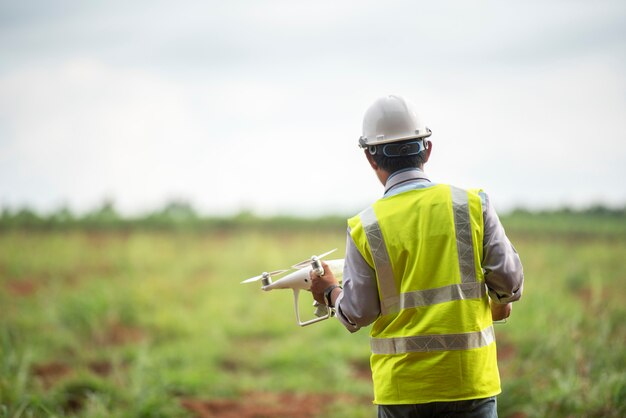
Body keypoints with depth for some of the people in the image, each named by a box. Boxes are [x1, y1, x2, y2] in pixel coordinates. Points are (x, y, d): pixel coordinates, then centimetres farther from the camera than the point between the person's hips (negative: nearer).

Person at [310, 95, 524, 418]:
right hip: (470, 379, 0)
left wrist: (330, 292, 21)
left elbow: (358, 315, -1)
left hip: (403, 384, 0)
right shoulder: (473, 206, -2)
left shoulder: (366, 228, -4)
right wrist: (499, 303, 22)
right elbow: (510, 281, -1)